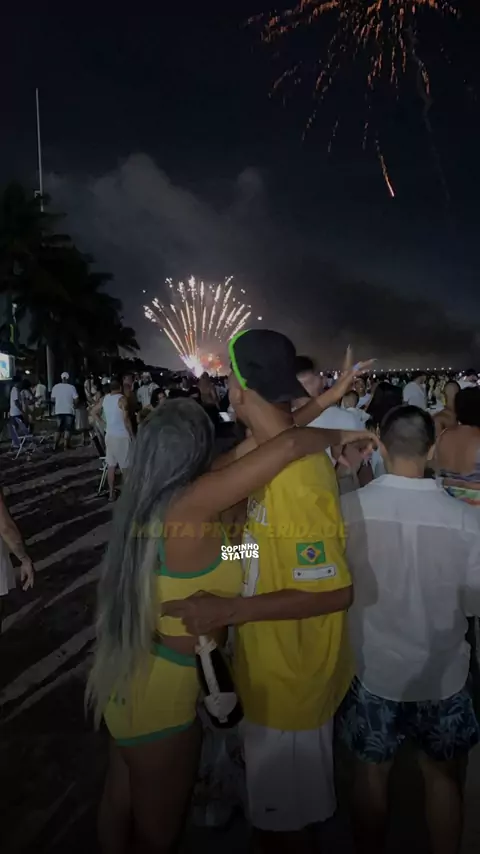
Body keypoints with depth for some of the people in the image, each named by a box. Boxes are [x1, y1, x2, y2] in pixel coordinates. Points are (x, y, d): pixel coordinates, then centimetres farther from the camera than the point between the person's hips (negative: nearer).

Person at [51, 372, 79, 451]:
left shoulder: (56, 387, -1)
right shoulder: (71, 387, -9)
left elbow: (53, 399, 2)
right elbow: (76, 400, -10)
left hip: (59, 411, 3)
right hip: (69, 411, -3)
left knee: (59, 428, 13)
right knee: (68, 428, 4)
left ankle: (55, 445, 11)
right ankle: (66, 445, 2)